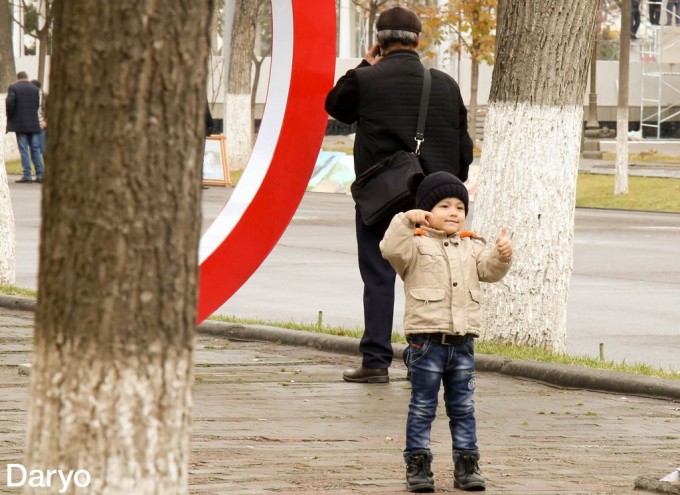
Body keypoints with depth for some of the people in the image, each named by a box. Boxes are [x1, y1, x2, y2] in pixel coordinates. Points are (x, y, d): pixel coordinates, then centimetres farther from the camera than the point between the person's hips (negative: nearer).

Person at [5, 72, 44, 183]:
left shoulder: (13, 87, -5)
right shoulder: (35, 88, 6)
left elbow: (10, 103, -14)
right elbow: (37, 105, 5)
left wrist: (10, 117, -1)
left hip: (19, 124, -3)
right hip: (33, 123, 3)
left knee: (24, 150, -3)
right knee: (35, 149, 7)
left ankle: (27, 175, -7)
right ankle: (39, 174, 3)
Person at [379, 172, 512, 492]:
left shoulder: (471, 247, 14)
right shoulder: (417, 244, -3)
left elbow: (490, 270, 4)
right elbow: (391, 249, -20)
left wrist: (501, 255, -15)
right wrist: (406, 221, -28)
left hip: (462, 341, 5)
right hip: (427, 340, -5)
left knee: (463, 408, 9)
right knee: (422, 407, 1)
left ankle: (466, 465, 15)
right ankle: (417, 465, 5)